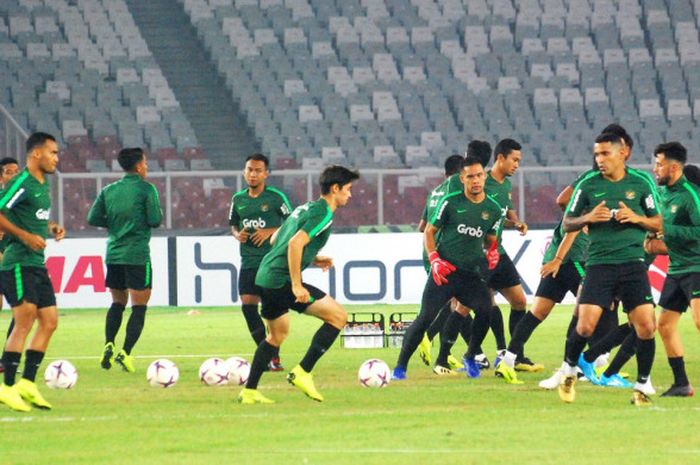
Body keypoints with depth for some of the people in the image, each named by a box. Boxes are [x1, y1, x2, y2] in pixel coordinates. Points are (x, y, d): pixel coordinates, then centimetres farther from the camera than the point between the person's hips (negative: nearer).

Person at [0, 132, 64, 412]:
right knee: (25, 321, -13)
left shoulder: (44, 185, 15)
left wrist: (51, 227, 12)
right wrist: (26, 236, -22)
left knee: (49, 321, 7)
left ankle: (27, 383, 12)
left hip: (37, 263, 9)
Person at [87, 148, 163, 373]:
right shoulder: (147, 189, -6)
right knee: (139, 306, 0)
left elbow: (93, 219, 5)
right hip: (137, 256, -5)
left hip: (113, 254, 5)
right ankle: (125, 352, -12)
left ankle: (108, 346, 1)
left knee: (117, 303, 19)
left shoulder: (109, 191, 8)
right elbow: (155, 220, -10)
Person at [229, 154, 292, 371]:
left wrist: (271, 232, -15)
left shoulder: (276, 197, -5)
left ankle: (274, 357, 2)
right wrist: (237, 234, -1)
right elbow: (233, 225, 22)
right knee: (248, 306, -1)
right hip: (248, 262, 5)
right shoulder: (238, 199, 9)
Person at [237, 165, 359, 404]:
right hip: (282, 280, -10)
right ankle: (302, 372, -6)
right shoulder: (323, 214, -10)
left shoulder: (306, 208, 19)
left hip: (265, 276, 10)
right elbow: (296, 243, -23)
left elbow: (275, 239, 27)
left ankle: (249, 391, 27)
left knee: (278, 335, 26)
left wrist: (312, 259, 25)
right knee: (338, 315, -6)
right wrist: (296, 285, -23)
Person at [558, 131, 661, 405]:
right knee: (586, 325, -11)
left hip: (633, 262, 1)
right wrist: (589, 218, -10)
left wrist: (636, 218, -9)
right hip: (599, 263, -1)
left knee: (646, 326, -9)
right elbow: (567, 224, 9)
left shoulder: (640, 184, 4)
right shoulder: (588, 185, 3)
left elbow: (657, 224, 10)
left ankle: (643, 385, 8)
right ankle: (569, 369, 18)